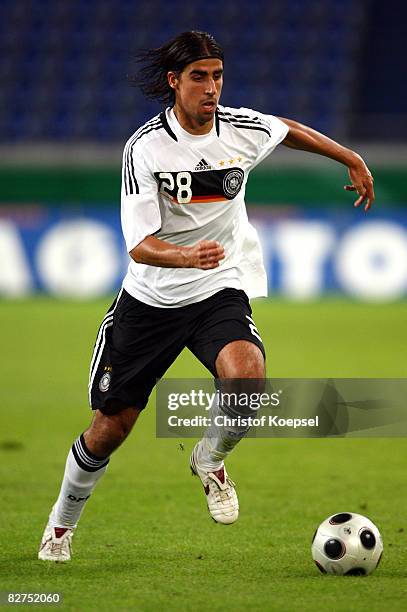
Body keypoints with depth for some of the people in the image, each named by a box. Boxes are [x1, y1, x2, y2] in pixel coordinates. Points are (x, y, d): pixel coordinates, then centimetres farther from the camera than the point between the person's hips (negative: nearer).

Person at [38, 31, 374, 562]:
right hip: (150, 299, -1)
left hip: (220, 292, 1)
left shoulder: (243, 129, -7)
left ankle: (211, 460, 1)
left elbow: (290, 131, 19)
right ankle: (62, 523, 33)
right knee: (109, 429, 5)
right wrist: (188, 255, -43)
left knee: (247, 377, -31)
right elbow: (139, 246, -23)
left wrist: (353, 161, 27)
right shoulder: (145, 147, -17)